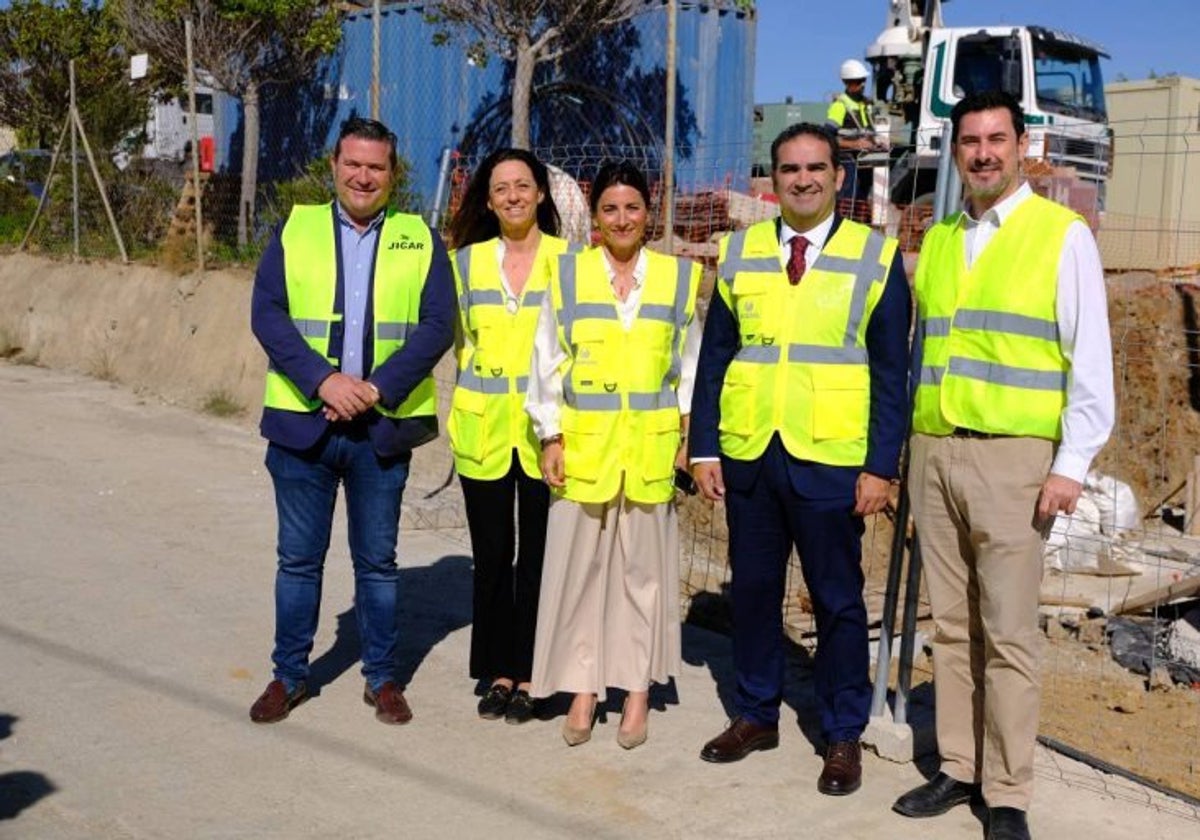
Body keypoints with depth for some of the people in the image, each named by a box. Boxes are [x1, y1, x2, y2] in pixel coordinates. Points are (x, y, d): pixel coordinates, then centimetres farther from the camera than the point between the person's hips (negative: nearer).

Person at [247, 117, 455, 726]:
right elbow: (267, 313, -4)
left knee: (377, 560, 10)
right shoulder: (295, 230, 5)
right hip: (302, 419, 1)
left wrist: (377, 388, -15)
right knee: (298, 558, 10)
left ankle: (381, 677, 24)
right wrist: (322, 380, -17)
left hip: (383, 425, 0)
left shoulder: (421, 240, 4)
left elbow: (437, 325, -4)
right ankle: (289, 674, 25)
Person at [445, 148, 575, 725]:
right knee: (491, 556, 8)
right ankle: (498, 672, 21)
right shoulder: (466, 261, 7)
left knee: (537, 556, 3)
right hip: (484, 431, 2)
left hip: (544, 431, -2)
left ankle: (527, 676, 16)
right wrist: (464, 409, 11)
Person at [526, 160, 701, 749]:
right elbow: (548, 361, 4)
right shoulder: (568, 273, 3)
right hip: (583, 442, 0)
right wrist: (551, 437, -1)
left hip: (651, 445, 0)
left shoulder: (679, 276, 5)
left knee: (644, 564, 6)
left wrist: (688, 435, 2)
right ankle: (583, 688, 16)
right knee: (579, 563, 4)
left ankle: (637, 690, 17)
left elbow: (690, 364, 9)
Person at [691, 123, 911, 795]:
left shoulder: (876, 256, 0)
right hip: (748, 455, 3)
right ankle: (756, 715, 29)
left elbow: (892, 374, -2)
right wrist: (704, 447, 2)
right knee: (753, 588, 12)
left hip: (830, 461, -3)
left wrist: (882, 465, -8)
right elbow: (715, 357, 8)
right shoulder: (740, 252, 7)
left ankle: (844, 735, 21)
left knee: (838, 599, 6)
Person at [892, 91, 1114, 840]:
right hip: (933, 450, 5)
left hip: (1012, 455, -5)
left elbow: (1090, 359, -5)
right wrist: (907, 448, 13)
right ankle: (958, 768, 21)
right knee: (951, 625, 10)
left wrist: (1072, 464, -11)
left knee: (1009, 634, -1)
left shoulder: (1063, 235, -1)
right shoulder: (936, 240, 14)